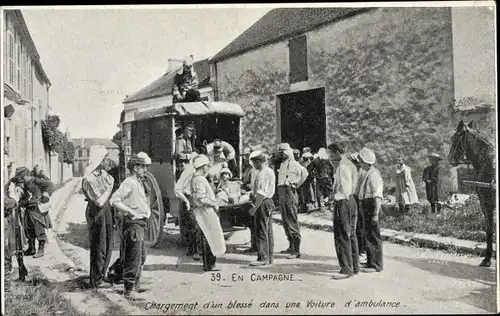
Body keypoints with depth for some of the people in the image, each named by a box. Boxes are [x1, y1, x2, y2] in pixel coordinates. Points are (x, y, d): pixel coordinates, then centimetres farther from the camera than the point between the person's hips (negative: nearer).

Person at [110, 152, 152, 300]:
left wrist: (147, 211, 15)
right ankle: (129, 291, 1)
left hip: (141, 223, 10)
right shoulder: (129, 183, -17)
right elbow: (114, 200, -25)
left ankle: (136, 285, 32)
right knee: (134, 258, -6)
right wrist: (130, 211, -21)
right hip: (133, 223, -10)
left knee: (141, 257, 19)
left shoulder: (139, 182, 14)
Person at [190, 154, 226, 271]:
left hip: (206, 211, 11)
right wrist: (214, 204, -14)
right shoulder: (199, 180, -18)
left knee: (206, 238, 16)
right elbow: (202, 198, -25)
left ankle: (208, 263, 25)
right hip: (204, 211, -11)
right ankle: (209, 265, 1)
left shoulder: (197, 178, 15)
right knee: (209, 238, -5)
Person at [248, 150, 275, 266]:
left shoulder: (262, 174, -18)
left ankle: (263, 258, -2)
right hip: (269, 201, 10)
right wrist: (254, 194, 17)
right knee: (268, 231, 14)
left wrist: (254, 208, -21)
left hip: (263, 203, -10)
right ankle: (269, 257, 20)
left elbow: (262, 193, -23)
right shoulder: (270, 171, 13)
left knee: (261, 231, -5)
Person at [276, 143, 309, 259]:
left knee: (292, 222, -8)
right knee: (285, 221, 14)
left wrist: (297, 184, -17)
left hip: (289, 192, -9)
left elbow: (305, 172, -26)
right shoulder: (282, 164, 17)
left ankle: (296, 250, -5)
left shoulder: (293, 163, -10)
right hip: (281, 192, 9)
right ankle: (291, 246, 25)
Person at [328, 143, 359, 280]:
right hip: (351, 200, 10)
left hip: (342, 202, -10)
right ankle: (354, 266, 25)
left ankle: (346, 269, -1)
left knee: (342, 237, -5)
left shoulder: (342, 166, -16)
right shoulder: (350, 164, 15)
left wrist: (335, 196, -11)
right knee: (351, 235, 16)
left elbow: (345, 187, -21)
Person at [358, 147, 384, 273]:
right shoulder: (368, 173, 14)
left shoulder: (373, 174, -18)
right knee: (369, 235, 18)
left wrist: (376, 214, -25)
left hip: (372, 206, -10)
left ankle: (377, 265, 5)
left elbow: (378, 196, -23)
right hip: (367, 206, 10)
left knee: (374, 236, -3)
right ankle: (371, 261, 30)